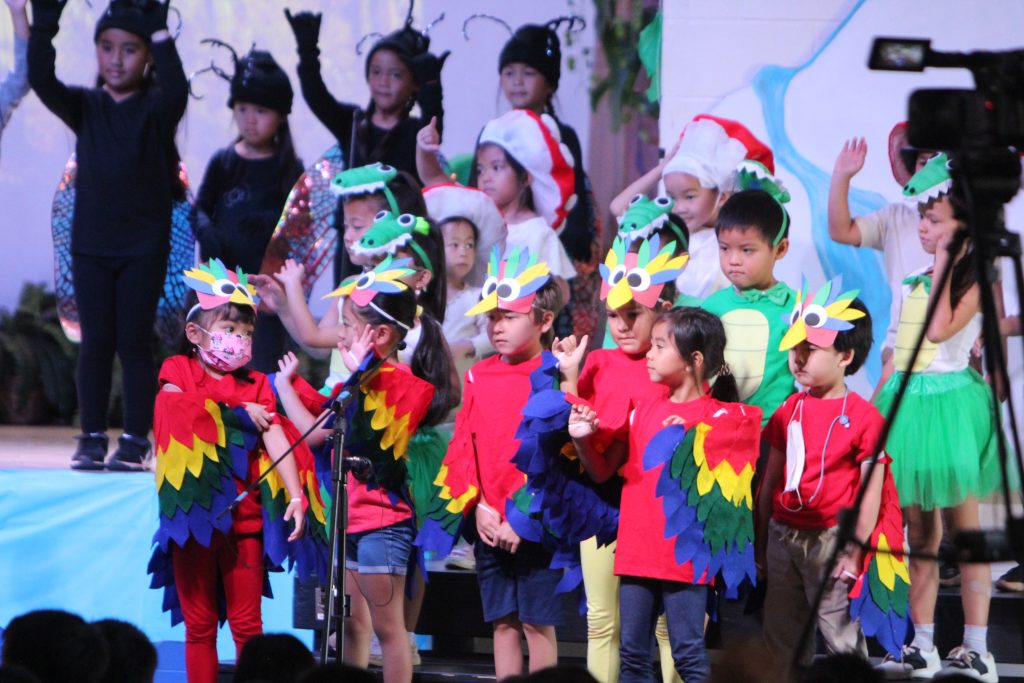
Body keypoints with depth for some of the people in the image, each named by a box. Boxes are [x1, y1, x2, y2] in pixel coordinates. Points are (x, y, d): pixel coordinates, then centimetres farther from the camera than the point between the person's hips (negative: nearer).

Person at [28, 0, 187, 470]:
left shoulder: (156, 110, -3)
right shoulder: (86, 108, 4)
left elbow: (176, 89, -26)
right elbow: (43, 83, -13)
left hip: (144, 248, -2)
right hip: (91, 245, 2)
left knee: (134, 341, -1)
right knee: (95, 342, 3)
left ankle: (135, 439, 4)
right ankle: (92, 437, 8)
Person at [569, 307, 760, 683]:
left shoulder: (719, 416, -6)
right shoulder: (646, 408, 11)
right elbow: (604, 469, 14)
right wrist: (582, 440, -4)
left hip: (683, 551, -6)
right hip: (637, 548, 6)